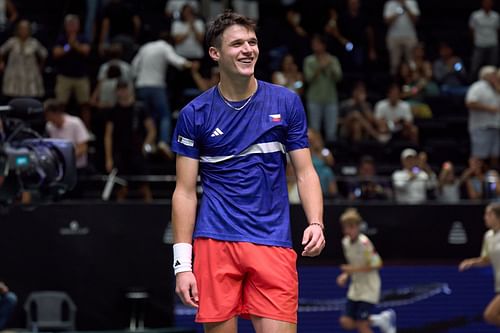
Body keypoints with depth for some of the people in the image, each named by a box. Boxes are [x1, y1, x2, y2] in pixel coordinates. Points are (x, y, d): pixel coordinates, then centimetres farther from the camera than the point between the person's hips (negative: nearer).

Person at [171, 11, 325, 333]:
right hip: (215, 242, 0)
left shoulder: (286, 102, 5)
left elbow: (305, 173, 8)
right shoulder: (194, 114, 2)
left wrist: (316, 223, -11)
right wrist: (182, 263, -4)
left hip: (272, 243, 0)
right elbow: (185, 191, 3)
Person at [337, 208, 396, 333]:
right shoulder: (345, 242, 4)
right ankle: (381, 320, 20)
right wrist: (346, 275, 0)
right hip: (355, 288, 8)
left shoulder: (364, 243, -20)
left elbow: (377, 265, -19)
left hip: (369, 288, -8)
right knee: (346, 322, 0)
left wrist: (354, 269, -23)